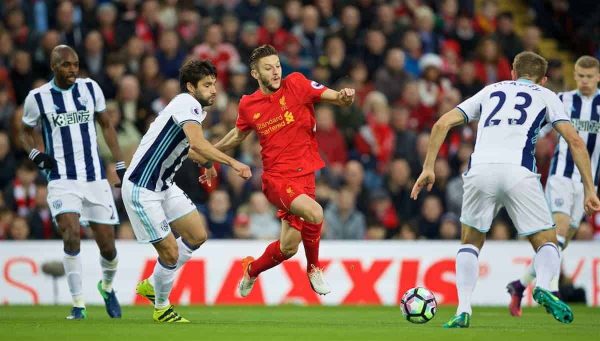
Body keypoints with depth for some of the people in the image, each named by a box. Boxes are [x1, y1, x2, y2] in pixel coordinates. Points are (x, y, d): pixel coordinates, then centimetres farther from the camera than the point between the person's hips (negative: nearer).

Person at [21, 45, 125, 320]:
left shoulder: (90, 88, 3)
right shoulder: (37, 98, -3)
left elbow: (106, 125, 15)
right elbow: (27, 130, 14)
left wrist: (121, 166, 11)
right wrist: (36, 154, -6)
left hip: (95, 178, 2)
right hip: (62, 180, -2)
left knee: (107, 245, 3)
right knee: (71, 234, -23)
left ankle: (107, 286, 36)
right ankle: (78, 304, -13)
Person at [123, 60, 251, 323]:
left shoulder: (195, 109, 11)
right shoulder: (187, 104, -19)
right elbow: (198, 144, -36)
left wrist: (207, 163, 27)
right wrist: (232, 162, -36)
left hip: (164, 186, 10)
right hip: (141, 189, -10)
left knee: (197, 236, 9)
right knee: (170, 252, -9)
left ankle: (151, 285, 24)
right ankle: (161, 307, 15)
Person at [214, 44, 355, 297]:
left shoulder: (295, 84, -2)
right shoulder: (248, 105, 2)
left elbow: (335, 97, -5)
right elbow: (239, 134, 22)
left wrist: (344, 96, -28)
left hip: (304, 174, 2)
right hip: (276, 178, -2)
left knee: (288, 247, 4)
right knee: (314, 213, -30)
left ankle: (252, 270, 38)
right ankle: (313, 268, -3)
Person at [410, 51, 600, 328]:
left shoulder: (491, 91, 30)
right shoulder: (545, 96, 23)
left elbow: (442, 123, 21)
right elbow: (574, 140, 10)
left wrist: (428, 167, 23)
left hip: (480, 169, 2)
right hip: (519, 171, -2)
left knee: (471, 242, 22)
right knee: (547, 242, 11)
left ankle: (463, 310, 4)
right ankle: (543, 287, -20)